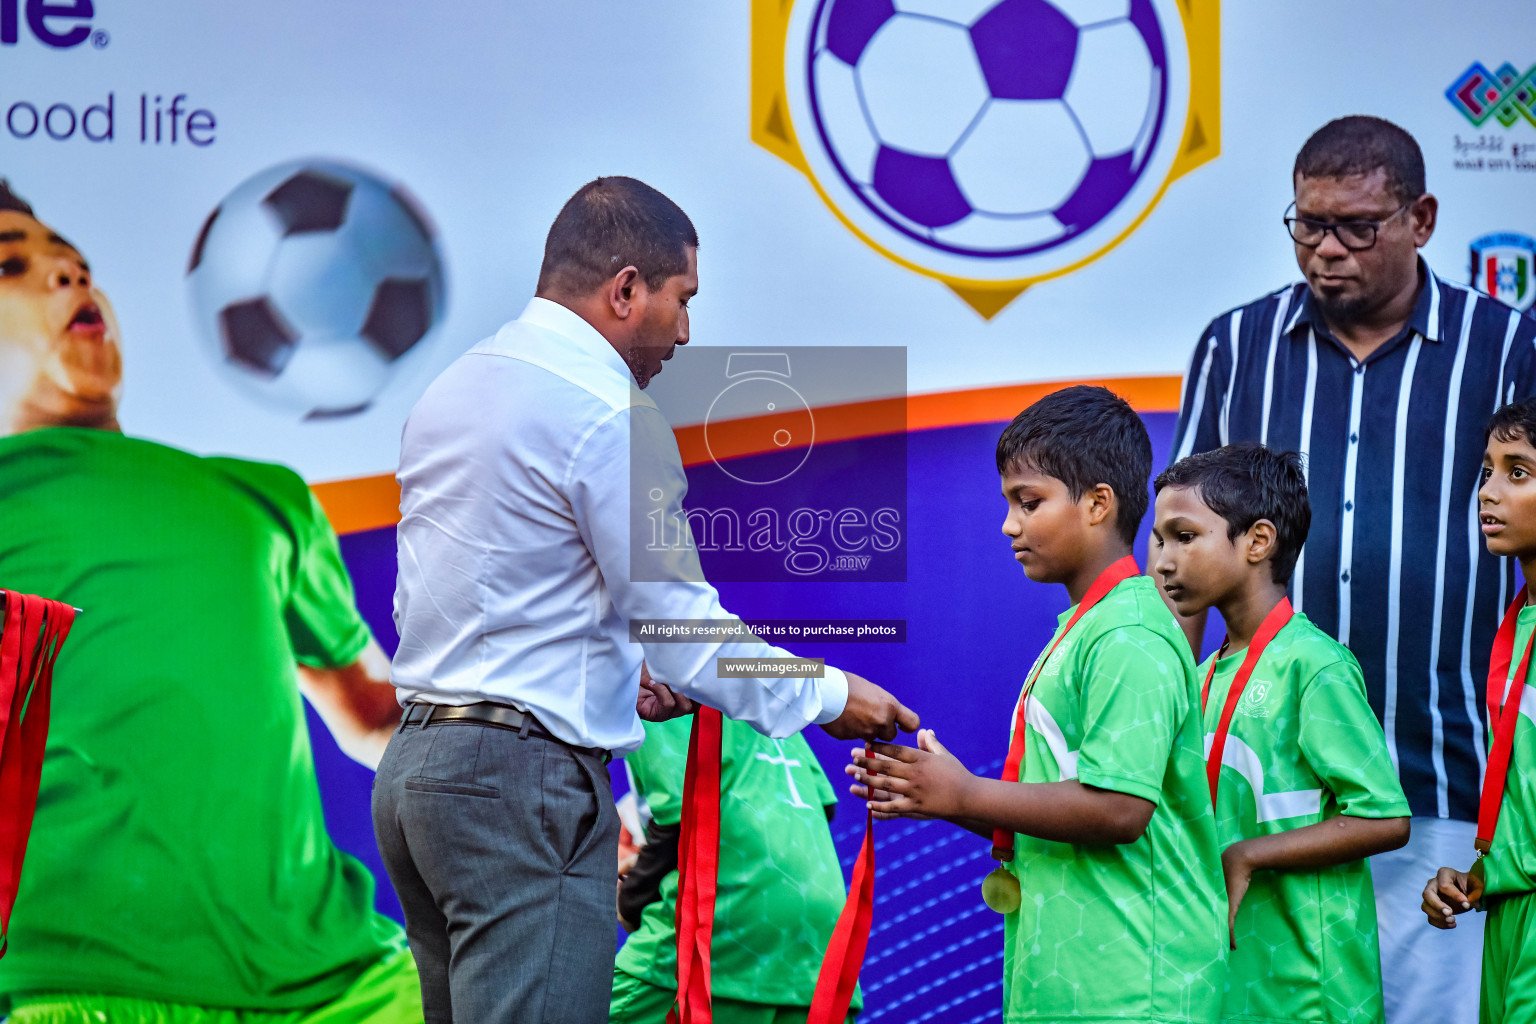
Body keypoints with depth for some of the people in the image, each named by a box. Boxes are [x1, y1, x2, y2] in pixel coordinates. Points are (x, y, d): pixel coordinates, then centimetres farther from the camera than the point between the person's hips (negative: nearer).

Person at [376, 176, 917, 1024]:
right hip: (523, 778, -9)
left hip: (415, 762, 9)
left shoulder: (450, 389, 15)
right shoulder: (610, 411, -12)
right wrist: (831, 696, 1)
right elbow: (681, 625, -12)